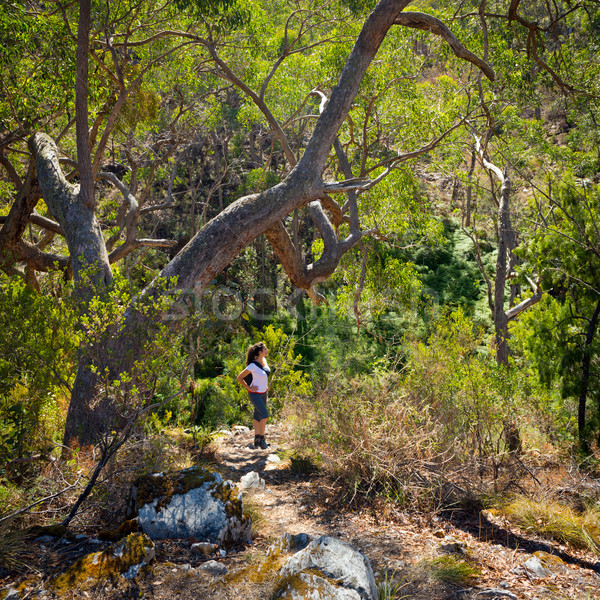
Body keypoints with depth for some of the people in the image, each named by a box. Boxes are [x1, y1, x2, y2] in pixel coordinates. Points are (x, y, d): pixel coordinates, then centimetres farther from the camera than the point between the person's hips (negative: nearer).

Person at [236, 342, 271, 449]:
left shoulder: (264, 360, 1)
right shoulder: (253, 365, -23)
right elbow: (239, 378, -18)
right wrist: (248, 388, -13)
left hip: (263, 393, 8)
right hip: (255, 394, -8)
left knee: (258, 416, 13)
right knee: (264, 415, -14)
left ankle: (257, 441, 21)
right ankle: (261, 440, -2)